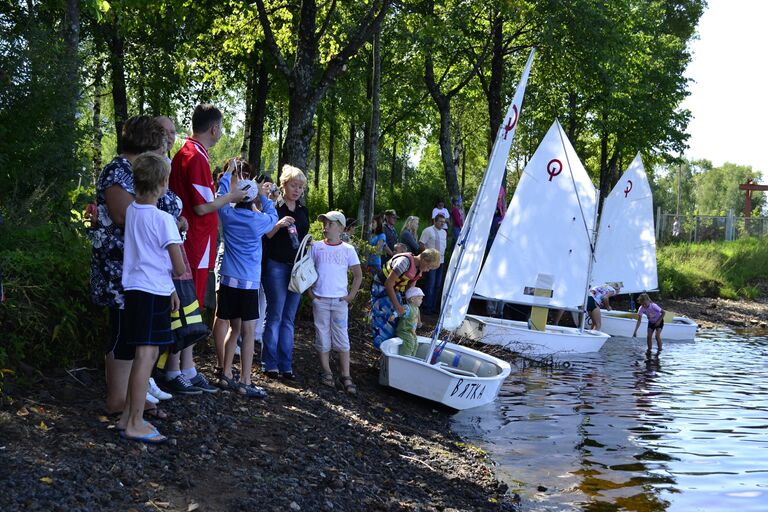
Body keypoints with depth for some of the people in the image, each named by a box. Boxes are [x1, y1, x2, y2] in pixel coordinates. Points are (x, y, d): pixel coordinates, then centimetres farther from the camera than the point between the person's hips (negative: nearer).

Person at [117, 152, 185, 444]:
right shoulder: (163, 219, -14)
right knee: (146, 355, -4)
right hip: (153, 293, -8)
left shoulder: (131, 211, 8)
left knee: (145, 354, 15)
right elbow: (179, 269, -12)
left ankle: (128, 416, 21)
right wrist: (173, 273, 8)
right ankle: (135, 425, -1)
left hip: (134, 289, 8)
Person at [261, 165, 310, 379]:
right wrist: (278, 225, -20)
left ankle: (286, 365, 9)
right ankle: (270, 364, 3)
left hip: (297, 267, 5)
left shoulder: (303, 211, 14)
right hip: (276, 266, -5)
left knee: (289, 318, 6)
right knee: (275, 315, -5)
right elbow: (264, 236, -4)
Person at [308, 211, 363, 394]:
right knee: (322, 337, 5)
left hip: (340, 300, -1)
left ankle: (346, 377, 3)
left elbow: (358, 275, 7)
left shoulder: (348, 249, 1)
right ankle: (326, 372, 16)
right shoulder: (316, 247, 3)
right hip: (320, 299, 1)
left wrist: (351, 296, 0)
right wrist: (310, 293, -1)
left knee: (342, 338, -1)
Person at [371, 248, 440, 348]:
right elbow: (388, 284, -29)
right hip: (381, 289, -9)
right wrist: (397, 306, -28)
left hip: (395, 291, 9)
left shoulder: (418, 269, 0)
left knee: (396, 320, 5)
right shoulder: (405, 261, -29)